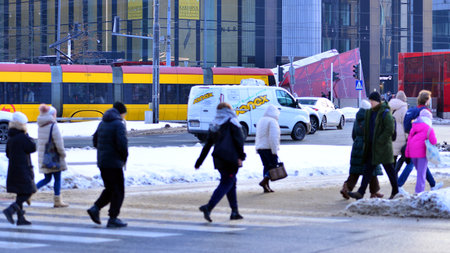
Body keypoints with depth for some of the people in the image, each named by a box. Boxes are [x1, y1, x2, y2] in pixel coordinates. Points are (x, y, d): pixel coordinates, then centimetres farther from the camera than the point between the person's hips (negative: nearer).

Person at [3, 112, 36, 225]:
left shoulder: (10, 138, 10)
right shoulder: (22, 137, -16)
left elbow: (8, 154, 16)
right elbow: (33, 148, -13)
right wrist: (28, 136, -6)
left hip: (13, 169, 9)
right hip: (23, 170, -9)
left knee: (21, 194, 13)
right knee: (27, 192, -6)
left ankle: (20, 218, 14)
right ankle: (10, 210, -20)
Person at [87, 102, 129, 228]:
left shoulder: (103, 123, 12)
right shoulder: (119, 124, -13)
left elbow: (95, 140, 19)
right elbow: (122, 143, -22)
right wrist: (124, 157, -6)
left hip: (102, 162, 8)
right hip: (114, 163, -8)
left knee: (110, 189, 19)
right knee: (118, 191, 1)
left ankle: (95, 208, 5)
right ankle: (113, 219, 1)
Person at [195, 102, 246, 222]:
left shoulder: (213, 125, 18)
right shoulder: (231, 121, -1)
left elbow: (207, 145, 19)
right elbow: (239, 139, -13)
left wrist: (199, 162, 22)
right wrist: (241, 156, -17)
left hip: (218, 158, 7)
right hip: (230, 158, -7)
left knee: (232, 182, 17)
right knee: (226, 184, -8)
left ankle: (234, 211, 15)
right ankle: (208, 207, -22)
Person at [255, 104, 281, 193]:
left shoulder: (261, 120, 17)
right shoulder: (272, 121, -11)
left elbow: (258, 136, 20)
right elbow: (273, 137, -19)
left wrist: (257, 147, 22)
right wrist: (274, 151, -20)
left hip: (260, 148, 8)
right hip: (269, 148, -8)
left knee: (267, 166, 12)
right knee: (273, 165, -1)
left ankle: (266, 187, 9)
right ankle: (264, 181, -16)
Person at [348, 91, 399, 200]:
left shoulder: (385, 113, -13)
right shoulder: (371, 112, 12)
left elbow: (390, 129, -20)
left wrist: (380, 141, -19)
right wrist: (367, 141, 12)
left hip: (383, 146, -8)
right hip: (372, 146, 8)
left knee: (389, 169, 3)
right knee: (368, 169, 3)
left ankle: (395, 192, 15)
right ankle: (361, 192, 0)